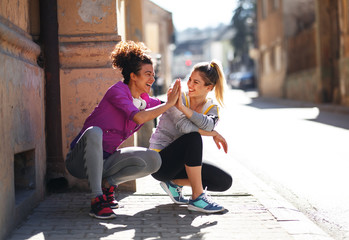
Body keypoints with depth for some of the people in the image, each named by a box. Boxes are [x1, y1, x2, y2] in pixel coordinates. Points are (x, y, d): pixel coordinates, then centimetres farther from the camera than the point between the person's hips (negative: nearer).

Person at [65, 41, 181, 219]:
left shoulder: (146, 101, 6)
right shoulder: (118, 91, -15)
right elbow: (139, 117, -30)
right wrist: (169, 103, -20)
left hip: (104, 161, 6)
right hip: (80, 159, -6)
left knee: (153, 160, -14)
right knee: (94, 132, -41)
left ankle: (108, 183, 2)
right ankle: (96, 200, -35)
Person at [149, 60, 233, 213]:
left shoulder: (212, 108, 1)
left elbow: (208, 125, -25)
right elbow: (185, 127, -31)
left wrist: (182, 107, -35)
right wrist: (214, 134, -22)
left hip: (180, 163, 6)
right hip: (159, 161, -6)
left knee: (225, 182, -6)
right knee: (194, 137, -33)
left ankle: (175, 183, 6)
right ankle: (197, 197, -27)